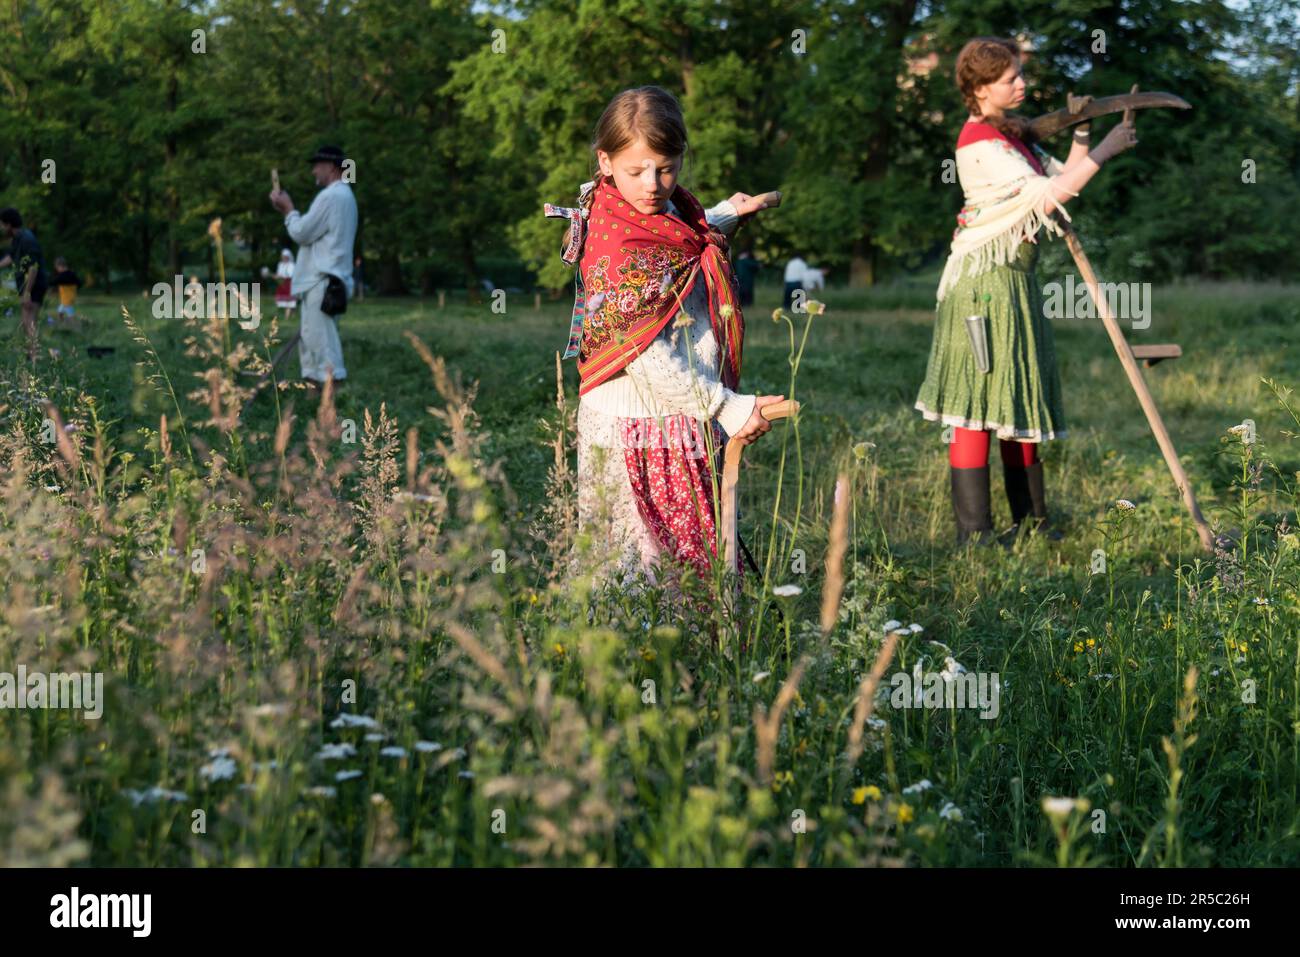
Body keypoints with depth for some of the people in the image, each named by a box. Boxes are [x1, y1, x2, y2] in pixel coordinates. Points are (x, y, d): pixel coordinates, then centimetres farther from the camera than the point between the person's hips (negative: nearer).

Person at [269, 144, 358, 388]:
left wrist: (288, 209, 2)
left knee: (320, 337, -12)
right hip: (320, 278, 11)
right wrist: (289, 209, 15)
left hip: (323, 280, -11)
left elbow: (301, 233, -13)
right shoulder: (344, 195, 20)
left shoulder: (331, 197, -14)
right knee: (310, 336, 15)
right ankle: (312, 383, 18)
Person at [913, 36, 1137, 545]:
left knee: (1017, 395, 14)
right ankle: (973, 531, -6)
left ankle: (1030, 518, 23)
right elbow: (1047, 196, -22)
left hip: (1015, 278, 10)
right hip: (984, 278, -10)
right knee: (977, 405, -8)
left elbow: (1061, 180, 15)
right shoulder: (979, 140, -16)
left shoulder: (1012, 134, 14)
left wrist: (1081, 131, 6)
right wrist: (1105, 150, -15)